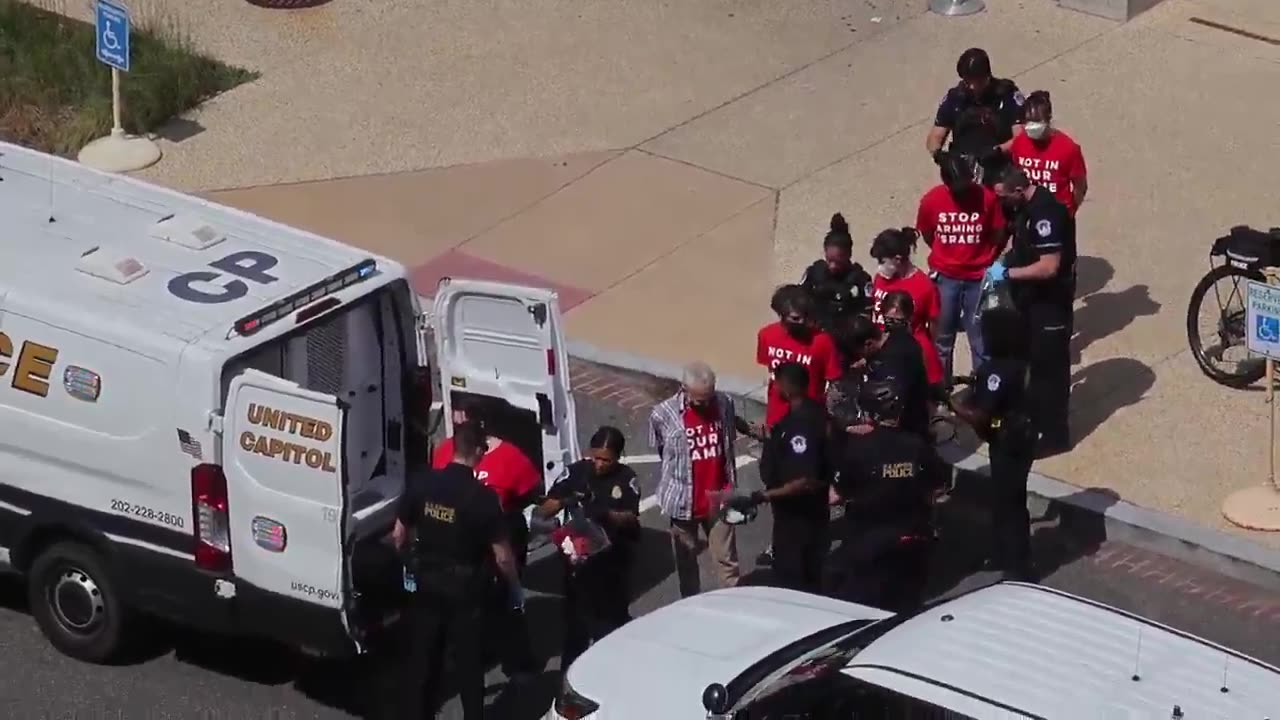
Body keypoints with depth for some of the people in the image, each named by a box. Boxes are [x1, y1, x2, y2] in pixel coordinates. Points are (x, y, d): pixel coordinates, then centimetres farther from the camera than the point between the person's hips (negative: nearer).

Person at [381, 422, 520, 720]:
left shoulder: (423, 485, -6)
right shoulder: (483, 496, -18)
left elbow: (399, 534, 3)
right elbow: (502, 556, -15)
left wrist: (410, 562, 20)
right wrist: (516, 588, 1)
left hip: (427, 582, 4)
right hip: (464, 587, -4)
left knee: (419, 653, 15)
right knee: (468, 660, 9)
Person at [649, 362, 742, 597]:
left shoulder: (725, 403, -9)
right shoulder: (663, 414, -18)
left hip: (718, 499, 1)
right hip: (683, 500, -1)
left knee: (726, 560, 6)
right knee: (686, 561, 15)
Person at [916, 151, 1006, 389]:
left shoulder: (987, 198, -15)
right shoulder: (931, 200, -10)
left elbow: (998, 236, -2)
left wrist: (982, 259, 4)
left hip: (979, 278, -1)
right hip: (945, 277, 2)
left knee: (981, 338, 2)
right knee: (943, 337, 12)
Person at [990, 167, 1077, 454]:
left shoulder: (1046, 212, -28)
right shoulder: (1028, 205, 2)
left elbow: (1049, 267, -31)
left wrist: (1007, 273, -24)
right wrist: (1007, 260, 1)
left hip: (1050, 301, -10)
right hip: (1031, 298, 10)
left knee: (1049, 365, 1)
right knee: (1032, 360, 21)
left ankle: (1055, 434, 11)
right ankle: (1035, 418, 36)